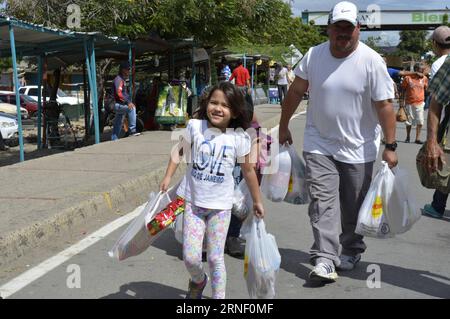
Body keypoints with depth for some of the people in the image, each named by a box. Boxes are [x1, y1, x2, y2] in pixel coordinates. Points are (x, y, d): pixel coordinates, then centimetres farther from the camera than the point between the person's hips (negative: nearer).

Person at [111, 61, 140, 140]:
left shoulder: (122, 80, 20)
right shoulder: (118, 79, -12)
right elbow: (119, 93, -24)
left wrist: (130, 102, 16)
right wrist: (128, 102, -31)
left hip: (121, 105, 11)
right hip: (118, 105, -11)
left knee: (118, 124, 13)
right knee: (132, 108, -31)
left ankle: (114, 140, 19)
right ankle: (132, 130, -34)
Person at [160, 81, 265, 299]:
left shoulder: (239, 138, -7)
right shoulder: (194, 127, -6)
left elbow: (248, 171, 4)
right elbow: (179, 152, 8)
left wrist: (257, 201, 11)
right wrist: (167, 177, -2)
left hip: (220, 205, -1)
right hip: (193, 201, 1)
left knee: (215, 258, 4)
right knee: (190, 258, -1)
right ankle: (198, 281, 33)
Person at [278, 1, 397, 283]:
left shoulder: (371, 61, -13)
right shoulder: (314, 55, -3)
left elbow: (385, 105, -13)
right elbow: (296, 91, 7)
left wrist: (390, 147, -14)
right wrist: (284, 127, 11)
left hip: (358, 147, -1)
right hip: (319, 145, 2)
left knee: (354, 206, 11)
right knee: (322, 200, -7)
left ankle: (351, 251, 31)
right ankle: (324, 259, -6)